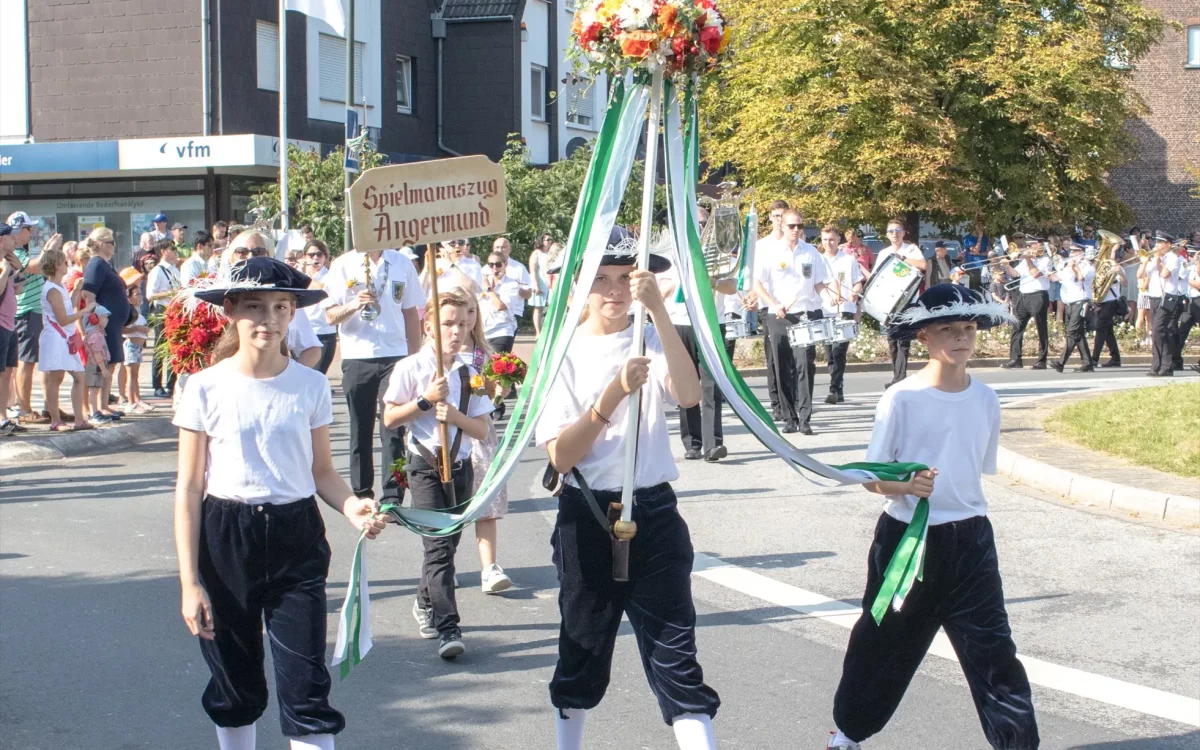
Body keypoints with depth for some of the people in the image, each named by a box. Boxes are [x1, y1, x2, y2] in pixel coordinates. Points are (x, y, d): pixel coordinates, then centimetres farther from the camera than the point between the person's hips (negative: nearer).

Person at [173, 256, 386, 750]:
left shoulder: (311, 386, 0)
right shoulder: (206, 389, -5)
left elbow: (321, 470, 9)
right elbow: (188, 490, -3)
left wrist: (352, 507, -14)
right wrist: (190, 583, -7)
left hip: (296, 541, 1)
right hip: (226, 540, 0)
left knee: (306, 689, -5)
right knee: (235, 688, 11)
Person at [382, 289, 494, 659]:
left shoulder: (469, 374, 6)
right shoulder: (410, 369, -5)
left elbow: (482, 430, 5)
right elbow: (389, 419, -5)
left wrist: (456, 415, -14)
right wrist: (425, 400, -16)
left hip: (460, 466, 5)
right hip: (425, 466, -5)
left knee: (446, 542, 12)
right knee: (439, 545, -12)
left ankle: (426, 604, 36)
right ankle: (447, 628, -15)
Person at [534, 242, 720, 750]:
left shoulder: (652, 341, 1)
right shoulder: (566, 352, -3)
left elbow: (689, 395, -21)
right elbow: (560, 456, -12)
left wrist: (658, 309, -26)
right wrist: (614, 394, -24)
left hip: (653, 513, 0)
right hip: (587, 517, 0)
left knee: (675, 652, -5)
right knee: (583, 651, 14)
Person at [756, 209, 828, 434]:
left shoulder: (811, 252, 7)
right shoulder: (770, 252, 2)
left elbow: (819, 284, 13)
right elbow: (757, 284, -2)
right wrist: (774, 304, -13)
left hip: (806, 315, 0)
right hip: (779, 317, 0)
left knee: (804, 365, -11)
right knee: (783, 368, 3)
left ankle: (804, 419, -11)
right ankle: (789, 418, 12)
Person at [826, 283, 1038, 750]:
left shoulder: (986, 400, 2)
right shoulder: (902, 399, -11)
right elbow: (872, 477, -10)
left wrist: (965, 508, 12)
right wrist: (905, 486, -28)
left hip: (969, 540, 3)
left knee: (992, 646, 0)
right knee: (884, 642, 12)